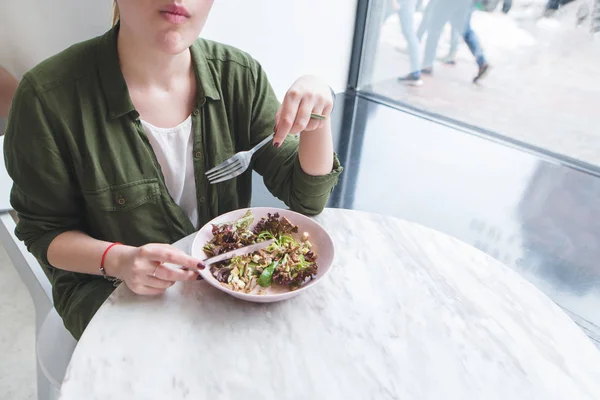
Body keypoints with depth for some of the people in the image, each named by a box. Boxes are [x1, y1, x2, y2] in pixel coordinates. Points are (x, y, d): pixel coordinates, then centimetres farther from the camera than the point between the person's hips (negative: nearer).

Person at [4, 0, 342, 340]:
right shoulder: (48, 97, -18)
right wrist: (117, 260, -25)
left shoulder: (240, 76, -10)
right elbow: (43, 231, -5)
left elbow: (305, 199, -8)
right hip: (109, 288, -1)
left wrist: (319, 116, -25)